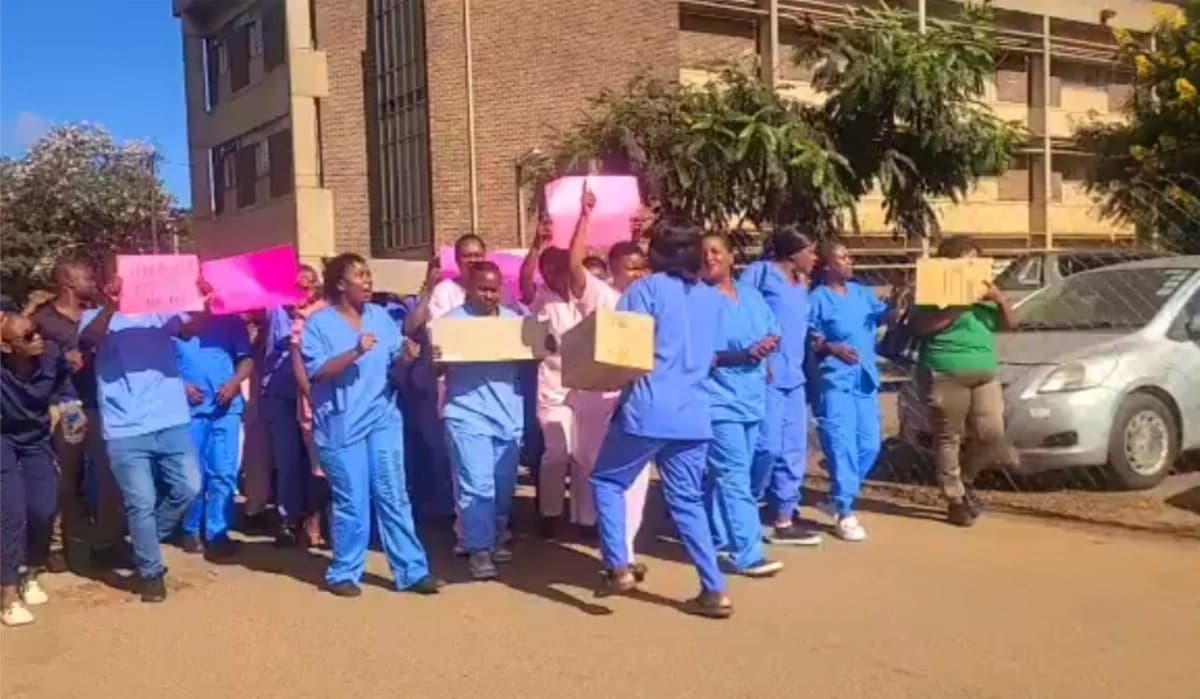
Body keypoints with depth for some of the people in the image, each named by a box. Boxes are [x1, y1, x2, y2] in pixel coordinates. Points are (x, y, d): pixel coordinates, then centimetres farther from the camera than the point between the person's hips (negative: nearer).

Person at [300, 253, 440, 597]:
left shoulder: (381, 316, 10)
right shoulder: (319, 322, -4)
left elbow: (396, 365, 11)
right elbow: (317, 371, -14)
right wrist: (356, 352, -24)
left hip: (383, 418, 4)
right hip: (342, 424, -4)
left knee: (394, 497, 5)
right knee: (351, 503, 1)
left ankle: (412, 571, 9)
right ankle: (344, 573, 17)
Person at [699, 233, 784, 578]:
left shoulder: (752, 296, 13)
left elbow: (772, 335, 15)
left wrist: (767, 346, -9)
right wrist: (741, 356, -21)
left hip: (750, 397, 7)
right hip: (717, 399, -7)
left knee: (724, 473, 14)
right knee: (734, 474, -11)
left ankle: (718, 538, 25)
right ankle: (746, 553, -11)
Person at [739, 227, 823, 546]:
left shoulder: (801, 285, 20)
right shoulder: (761, 272, -3)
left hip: (794, 376, 8)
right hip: (766, 375, -8)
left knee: (794, 451, 8)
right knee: (768, 447, -10)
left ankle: (783, 521, 16)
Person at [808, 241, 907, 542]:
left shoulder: (862, 292, 11)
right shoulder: (818, 298, -7)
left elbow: (885, 318, 7)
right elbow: (808, 338, -9)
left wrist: (895, 303, -12)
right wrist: (833, 348, -25)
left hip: (865, 378, 7)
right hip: (835, 381, -7)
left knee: (870, 445, 10)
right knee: (843, 446, -7)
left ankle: (840, 497, 27)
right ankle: (845, 513, -1)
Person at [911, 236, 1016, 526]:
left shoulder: (983, 293, 20)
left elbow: (1011, 324, 14)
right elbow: (919, 327, -14)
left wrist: (1000, 299, -4)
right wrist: (956, 309, -19)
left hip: (985, 375, 6)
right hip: (945, 376, -6)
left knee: (992, 435, -2)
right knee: (949, 439, -2)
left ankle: (964, 479, 22)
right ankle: (955, 500, 7)